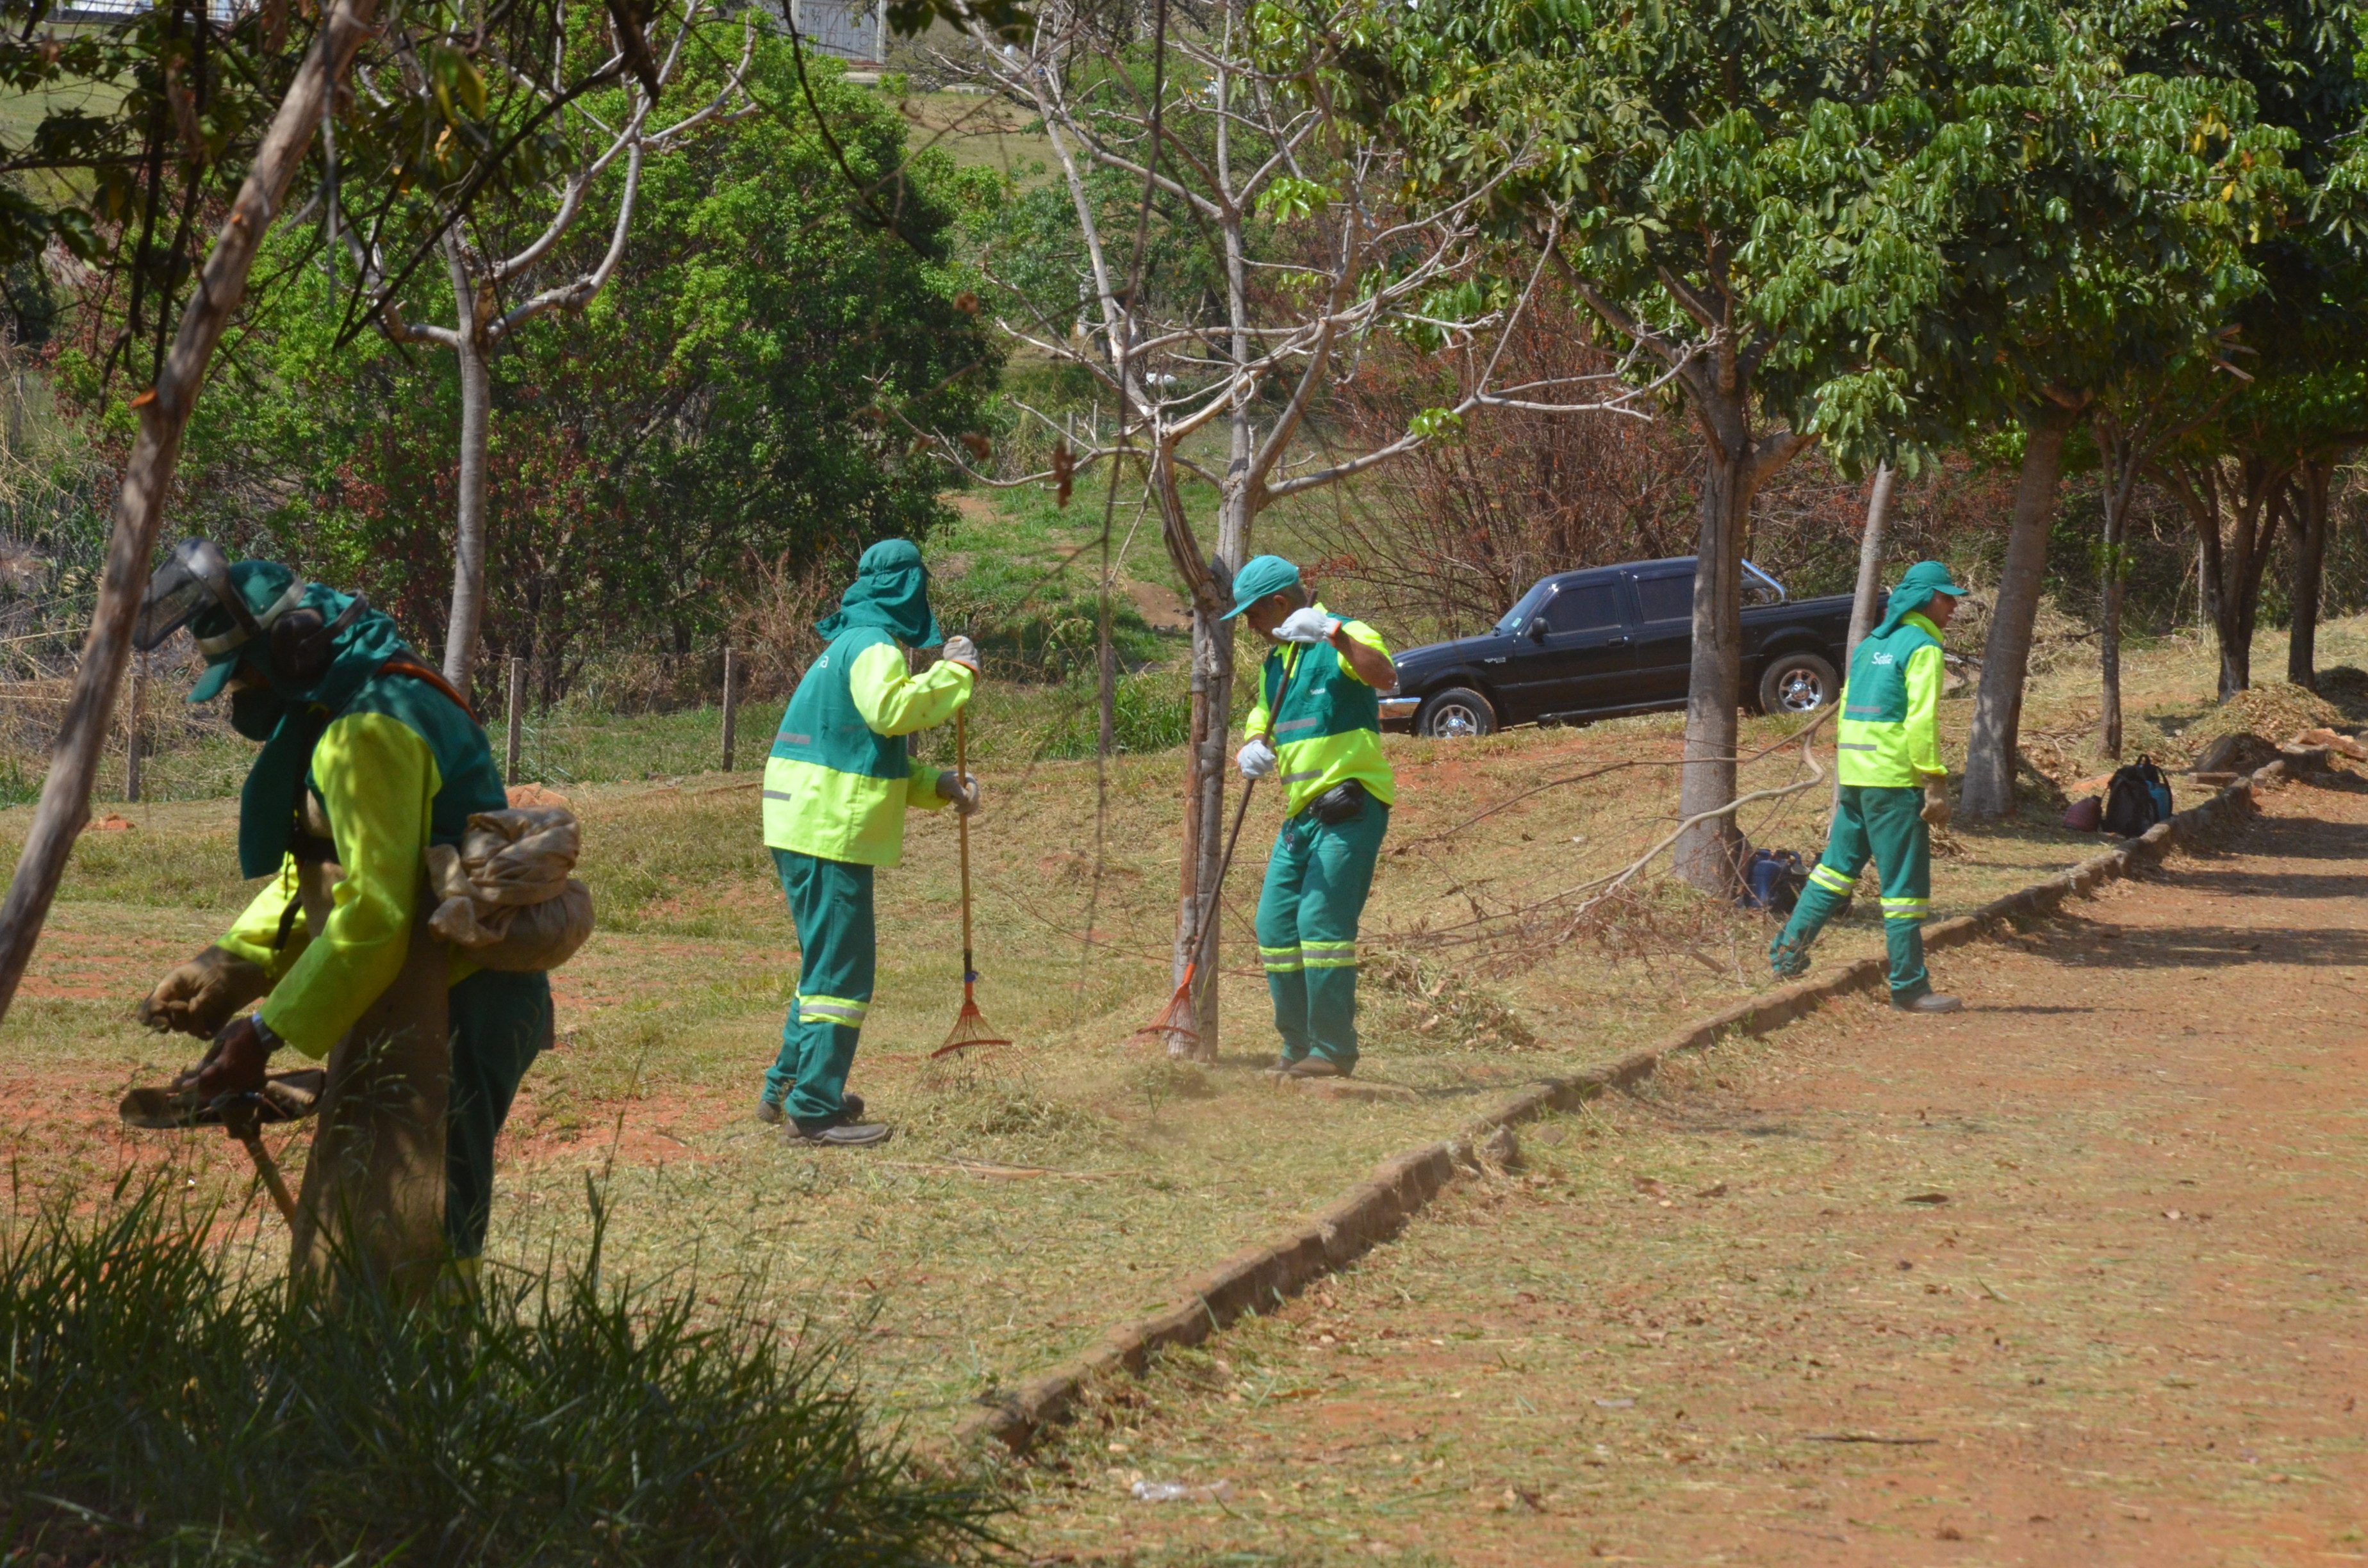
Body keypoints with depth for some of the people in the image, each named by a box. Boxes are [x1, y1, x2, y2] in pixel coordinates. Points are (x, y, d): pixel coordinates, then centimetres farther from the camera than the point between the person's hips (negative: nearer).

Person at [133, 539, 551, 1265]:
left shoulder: (369, 731, -21)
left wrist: (265, 1034, -24)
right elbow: (312, 876, 18)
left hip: (464, 1008, -11)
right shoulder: (347, 706, 13)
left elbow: (374, 914, -27)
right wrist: (227, 967, 5)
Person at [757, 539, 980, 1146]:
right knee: (842, 968, -7)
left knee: (828, 963, 20)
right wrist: (955, 672, -22)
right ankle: (814, 1111, -7)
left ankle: (788, 1089, 27)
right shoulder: (873, 647, -11)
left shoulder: (851, 645, 21)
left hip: (809, 828, 10)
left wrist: (938, 785, 14)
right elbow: (891, 709, -32)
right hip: (830, 834, -10)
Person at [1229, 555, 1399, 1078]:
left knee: (1321, 920, -15)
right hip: (1302, 813, 9)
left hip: (1351, 805, -9)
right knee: (1275, 925, 6)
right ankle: (1299, 1047, 14)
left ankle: (1334, 1051, -11)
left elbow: (1385, 676, -29)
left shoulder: (1345, 639, -8)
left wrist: (1333, 634, -39)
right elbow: (1262, 722, 21)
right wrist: (1253, 751, -3)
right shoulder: (1275, 662, 18)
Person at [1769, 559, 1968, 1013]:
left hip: (1856, 773, 8)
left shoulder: (1872, 644, 16)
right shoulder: (1922, 648, -9)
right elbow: (1922, 720, -17)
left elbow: (1848, 709, 19)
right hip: (1896, 780, -8)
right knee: (1905, 885, -4)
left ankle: (1788, 952, 18)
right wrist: (1935, 784, -16)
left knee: (1837, 867, 18)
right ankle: (1909, 987, -1)